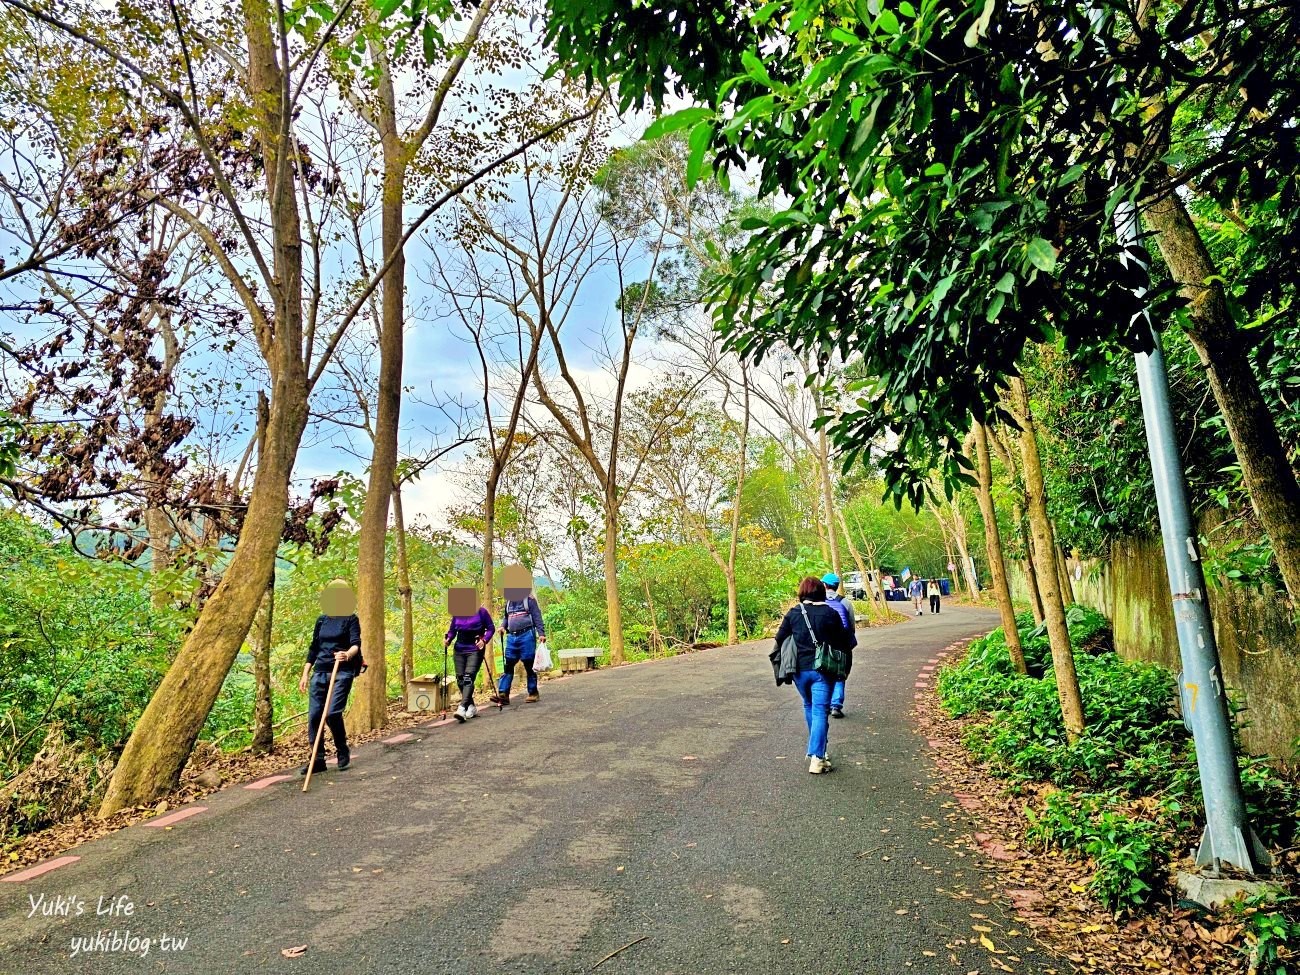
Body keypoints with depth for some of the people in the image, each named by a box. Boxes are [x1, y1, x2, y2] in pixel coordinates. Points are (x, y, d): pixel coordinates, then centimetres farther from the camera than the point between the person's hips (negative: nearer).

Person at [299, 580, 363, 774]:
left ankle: (343, 752, 8)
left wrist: (348, 654, -35)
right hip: (319, 672, 5)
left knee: (332, 713, -16)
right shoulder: (321, 619, 15)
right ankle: (317, 760, 12)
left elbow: (356, 643, -13)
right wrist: (305, 674, 13)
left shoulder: (351, 619, 0)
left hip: (342, 673, -5)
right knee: (314, 715, 0)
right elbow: (314, 647, 19)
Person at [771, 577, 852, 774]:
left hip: (799, 669, 3)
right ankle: (817, 758, -10)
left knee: (809, 707, 22)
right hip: (822, 669, -2)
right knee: (820, 711, -2)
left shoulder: (793, 613, -1)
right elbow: (843, 643, -1)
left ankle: (816, 749, 34)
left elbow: (780, 639, 0)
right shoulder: (830, 614, -5)